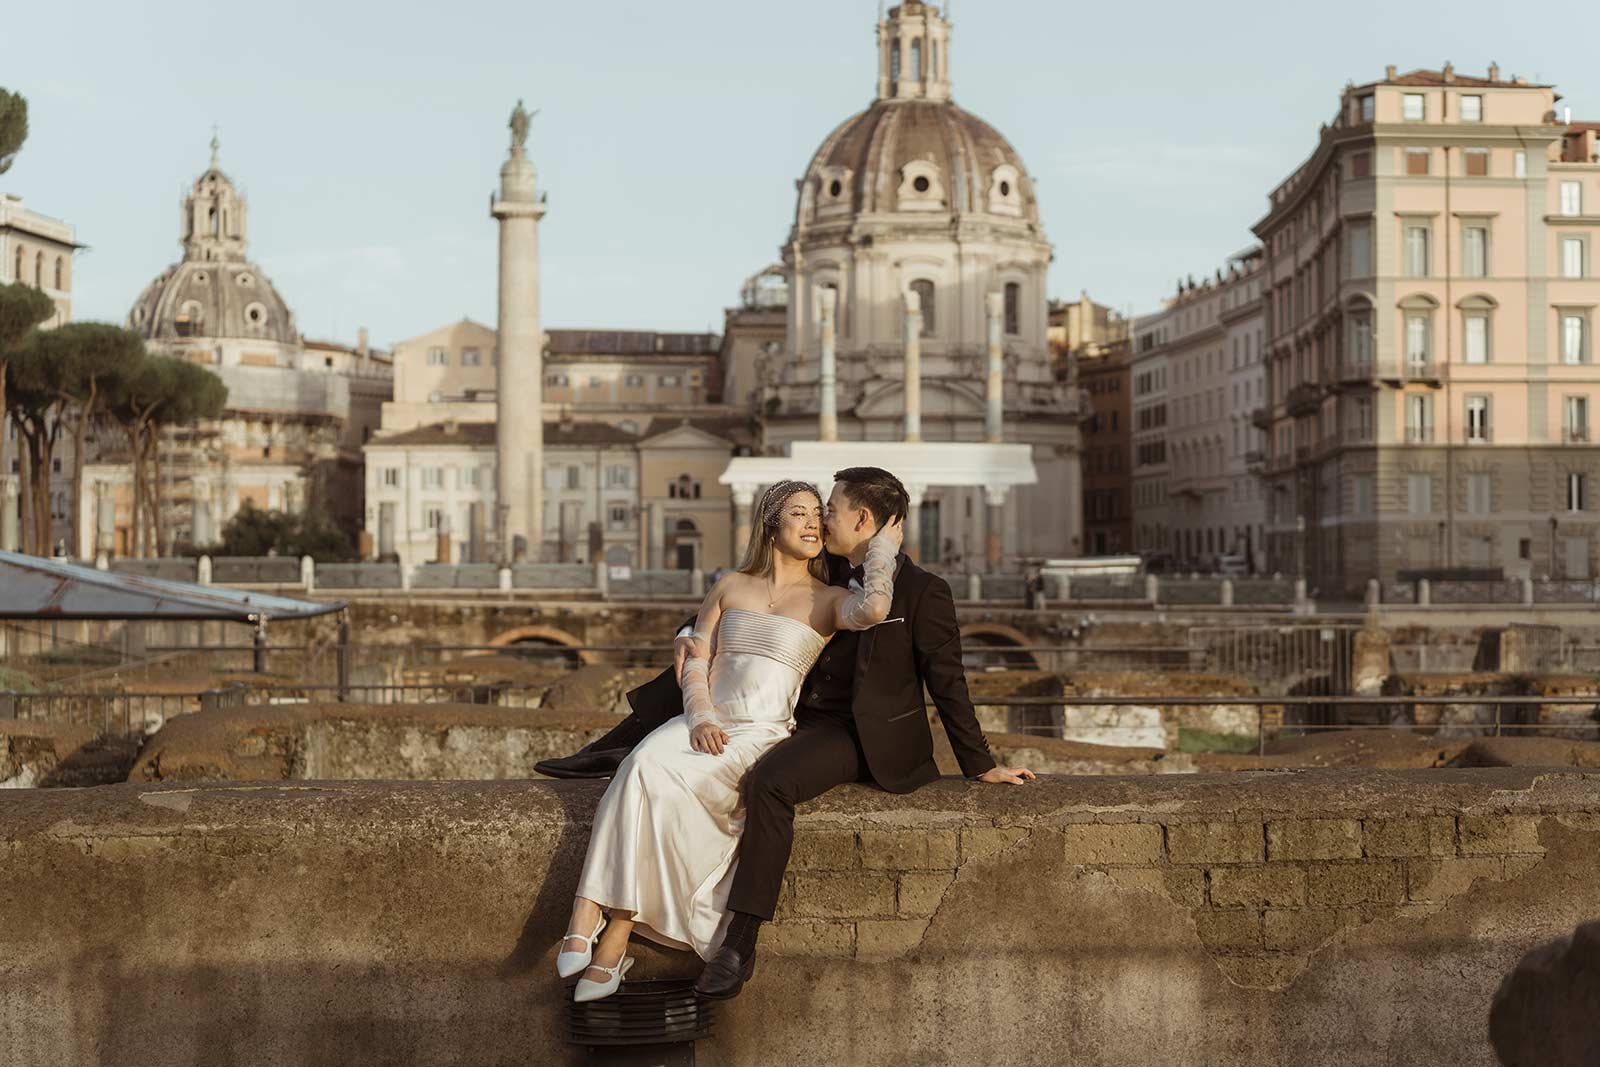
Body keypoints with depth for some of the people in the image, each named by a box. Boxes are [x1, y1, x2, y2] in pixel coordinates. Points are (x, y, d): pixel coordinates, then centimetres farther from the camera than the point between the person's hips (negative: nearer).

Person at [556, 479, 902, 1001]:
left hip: (764, 732, -3)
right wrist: (700, 717, -5)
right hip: (705, 722, 3)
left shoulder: (828, 599, 9)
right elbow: (695, 659, 14)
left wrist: (883, 549, 2)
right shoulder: (731, 586, 20)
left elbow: (873, 608, -15)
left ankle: (614, 938, -25)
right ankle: (587, 917, -38)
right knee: (642, 764, -31)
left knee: (661, 783, -30)